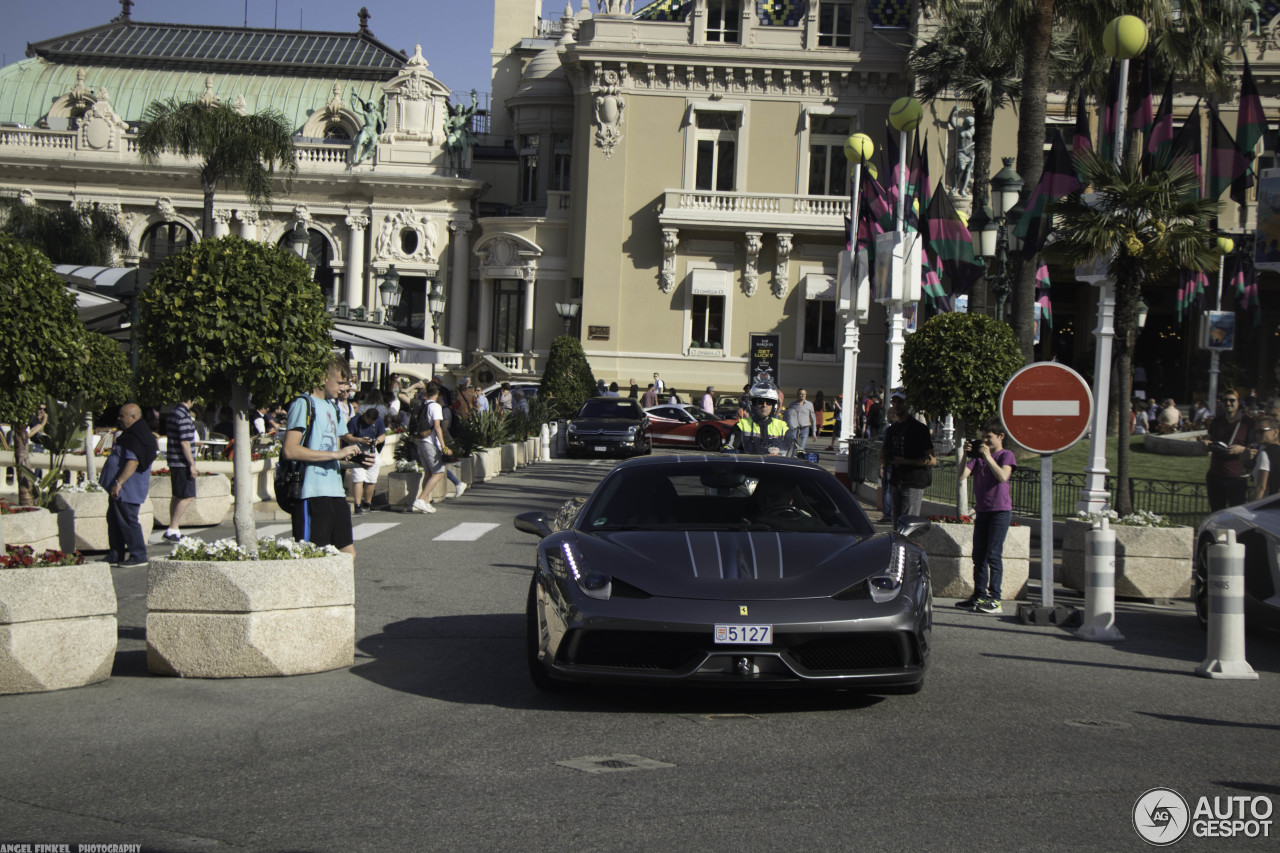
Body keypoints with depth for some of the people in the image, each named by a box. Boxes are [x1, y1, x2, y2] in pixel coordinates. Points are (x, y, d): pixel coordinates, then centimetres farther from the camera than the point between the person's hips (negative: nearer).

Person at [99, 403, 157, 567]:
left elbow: (133, 462, -29)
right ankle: (116, 555, 24)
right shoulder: (130, 434, 15)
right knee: (114, 519, 16)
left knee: (127, 521, -8)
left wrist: (118, 483, -32)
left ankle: (138, 556, -2)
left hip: (128, 490, -11)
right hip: (120, 490, 11)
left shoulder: (137, 438, -20)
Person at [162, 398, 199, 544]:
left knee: (177, 496, 13)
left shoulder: (171, 414, 13)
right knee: (188, 497, -8)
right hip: (182, 462, -10)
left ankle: (174, 531, 16)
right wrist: (192, 465, -17)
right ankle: (171, 530, -11)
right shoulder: (184, 416, -17)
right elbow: (184, 443, -20)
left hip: (173, 461, 10)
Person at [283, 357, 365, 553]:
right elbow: (290, 450, -18)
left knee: (348, 554, 9)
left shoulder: (332, 407, 21)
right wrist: (336, 454, -18)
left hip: (335, 492, 9)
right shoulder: (304, 404, -6)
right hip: (312, 493, -9)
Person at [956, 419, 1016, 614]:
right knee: (979, 555, 8)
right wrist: (966, 456, -8)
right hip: (982, 510, 6)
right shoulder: (978, 455, 13)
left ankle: (994, 600, -8)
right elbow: (962, 476, 2)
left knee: (993, 555, -9)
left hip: (1000, 510, -6)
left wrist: (987, 456, -18)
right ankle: (979, 596, 14)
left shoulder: (1006, 455, -2)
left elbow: (1003, 476, -20)